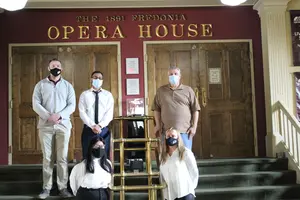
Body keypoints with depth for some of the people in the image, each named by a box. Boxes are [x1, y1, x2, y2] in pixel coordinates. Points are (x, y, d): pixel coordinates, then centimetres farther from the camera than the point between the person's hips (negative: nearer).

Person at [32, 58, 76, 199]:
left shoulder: (68, 86, 9)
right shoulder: (41, 85, 8)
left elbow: (72, 105, 2)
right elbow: (36, 104, -1)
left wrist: (59, 115, -15)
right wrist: (48, 116, -15)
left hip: (63, 125, 0)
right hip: (45, 125, 0)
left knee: (62, 158, 0)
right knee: (47, 157, 2)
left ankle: (63, 187, 6)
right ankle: (46, 187, 9)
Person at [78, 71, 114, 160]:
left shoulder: (108, 95, 7)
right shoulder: (84, 94, 6)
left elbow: (109, 113, -2)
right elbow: (82, 113, -4)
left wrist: (100, 126, -16)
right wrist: (92, 126, -16)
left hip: (103, 130, 1)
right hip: (88, 130, 0)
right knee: (88, 157, 1)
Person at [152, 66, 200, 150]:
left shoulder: (188, 90, 6)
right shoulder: (161, 91, 10)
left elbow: (195, 109, 5)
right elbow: (156, 109, 11)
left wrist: (194, 126, -2)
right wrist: (158, 125, 2)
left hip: (185, 131, -1)